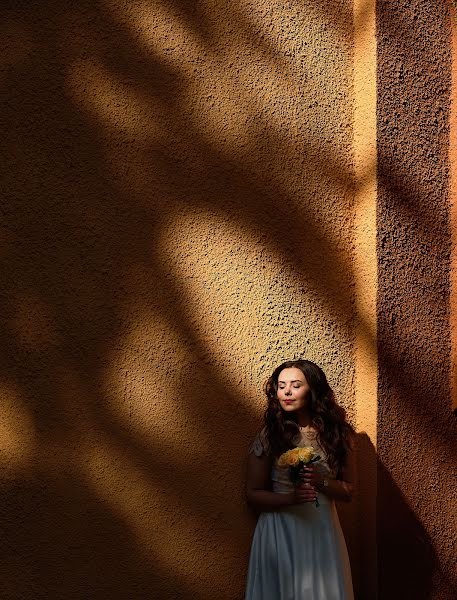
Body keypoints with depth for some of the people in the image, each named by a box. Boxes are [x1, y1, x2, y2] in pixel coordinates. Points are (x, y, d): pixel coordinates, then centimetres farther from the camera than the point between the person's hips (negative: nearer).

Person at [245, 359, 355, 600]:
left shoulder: (337, 434, 3)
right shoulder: (269, 436, -4)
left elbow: (348, 491, 7)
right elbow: (253, 494, -1)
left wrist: (321, 482, -12)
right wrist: (290, 498, -19)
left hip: (323, 531, 2)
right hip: (280, 532, -2)